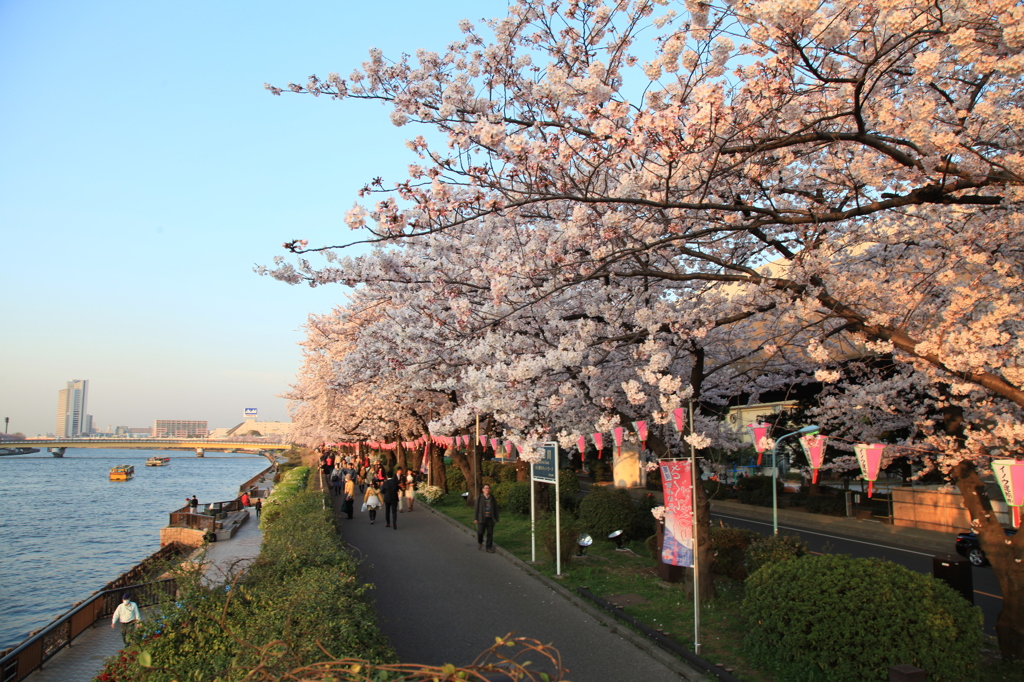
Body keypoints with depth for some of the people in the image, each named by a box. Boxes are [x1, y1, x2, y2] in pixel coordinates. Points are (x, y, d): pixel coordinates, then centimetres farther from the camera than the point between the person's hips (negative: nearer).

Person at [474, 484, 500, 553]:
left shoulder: (493, 499, 6)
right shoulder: (479, 498, 1)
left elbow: (495, 509, 10)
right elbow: (476, 509, 0)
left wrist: (496, 519, 7)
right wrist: (475, 518, -5)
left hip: (490, 519, 2)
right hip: (481, 519, -2)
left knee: (490, 533, 1)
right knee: (480, 532, -10)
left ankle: (489, 547, 12)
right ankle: (480, 542, 21)